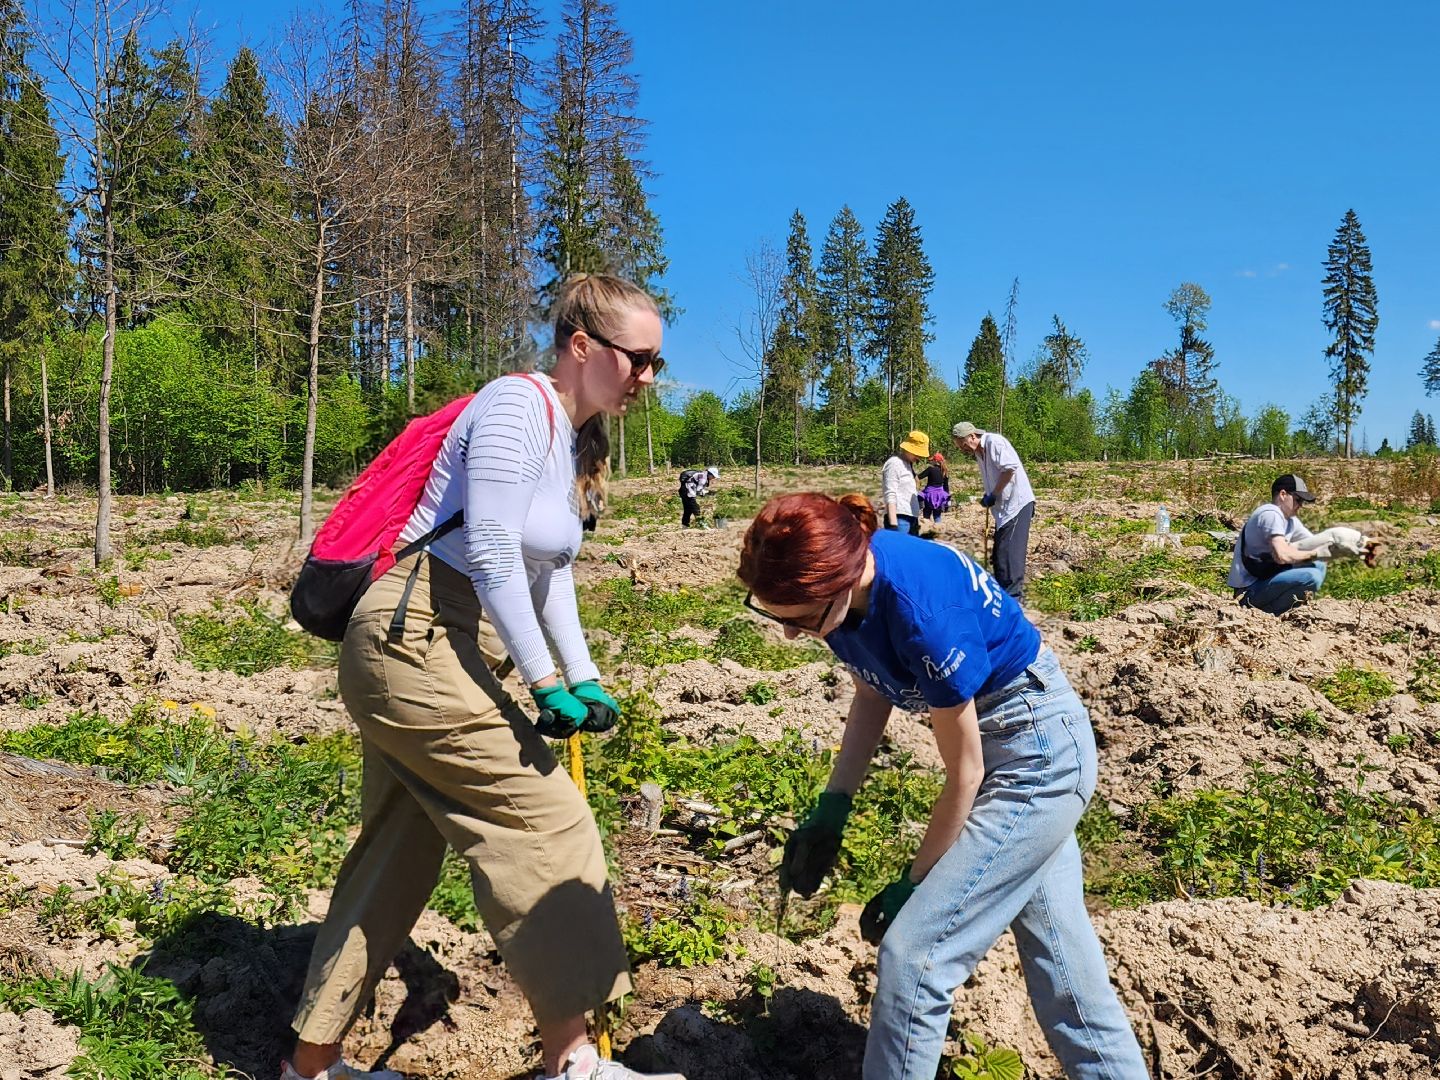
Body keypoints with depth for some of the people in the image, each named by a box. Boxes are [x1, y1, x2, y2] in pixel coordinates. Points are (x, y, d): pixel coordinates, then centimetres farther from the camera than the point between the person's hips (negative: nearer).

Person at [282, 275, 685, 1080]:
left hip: (419, 652, 10)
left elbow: (550, 572, 15)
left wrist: (583, 677, 6)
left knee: (397, 857, 16)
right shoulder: (519, 406, -14)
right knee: (547, 824, -6)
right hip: (413, 641, -10)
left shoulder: (577, 442, 15)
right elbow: (490, 554, -20)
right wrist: (547, 683, -17)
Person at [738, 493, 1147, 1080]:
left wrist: (914, 883, -8)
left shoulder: (923, 612, -35)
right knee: (1054, 944, 19)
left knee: (914, 954, -6)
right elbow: (872, 694, 5)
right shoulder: (838, 576, -13)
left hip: (1038, 754, -8)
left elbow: (965, 774, -20)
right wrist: (831, 809, 0)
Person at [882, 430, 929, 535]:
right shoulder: (894, 463, -8)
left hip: (911, 519, 10)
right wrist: (893, 524, -23)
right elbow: (890, 496, -15)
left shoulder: (908, 464, 20)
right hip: (899, 519, -10)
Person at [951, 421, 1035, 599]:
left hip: (1017, 503, -10)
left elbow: (1009, 468, -22)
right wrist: (988, 497, 1)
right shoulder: (979, 453, 14)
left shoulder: (994, 442, -13)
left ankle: (1011, 598, -8)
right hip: (1004, 507, 10)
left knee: (1009, 551, -11)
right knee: (1000, 554, 13)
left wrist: (993, 496, -17)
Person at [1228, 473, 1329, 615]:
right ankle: (1267, 611, -10)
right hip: (1250, 588, -10)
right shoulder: (1271, 514, -16)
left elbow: (1315, 543, 19)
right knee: (1311, 576, -25)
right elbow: (1281, 556, -27)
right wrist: (1314, 554, -14)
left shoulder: (1290, 519, 15)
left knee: (1318, 565, 13)